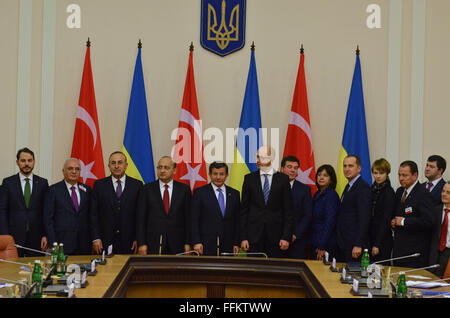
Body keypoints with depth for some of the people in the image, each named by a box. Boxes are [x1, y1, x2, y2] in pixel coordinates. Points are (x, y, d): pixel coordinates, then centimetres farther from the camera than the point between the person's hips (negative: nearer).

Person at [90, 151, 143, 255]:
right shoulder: (99, 185, 7)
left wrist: (138, 239, -2)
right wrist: (96, 238, -3)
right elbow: (94, 213, 4)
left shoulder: (137, 185, 5)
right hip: (105, 241, 0)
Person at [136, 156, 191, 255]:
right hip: (153, 245, 0)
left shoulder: (184, 189, 6)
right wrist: (141, 243, -5)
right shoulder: (147, 189, 5)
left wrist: (188, 243, -1)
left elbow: (188, 217, 4)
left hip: (176, 245, 0)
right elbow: (141, 218, 2)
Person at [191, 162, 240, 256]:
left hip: (227, 246, 3)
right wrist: (196, 242, -9)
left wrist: (236, 243, 6)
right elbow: (194, 220, -1)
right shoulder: (200, 192, 3)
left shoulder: (234, 194, 12)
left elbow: (237, 221, 13)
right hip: (206, 245, -2)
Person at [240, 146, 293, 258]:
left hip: (276, 236, -1)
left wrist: (286, 237, -4)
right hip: (254, 235, 1)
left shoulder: (283, 179, 3)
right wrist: (243, 237, -1)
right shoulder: (249, 178, 6)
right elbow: (244, 210, 5)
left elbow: (288, 210, 2)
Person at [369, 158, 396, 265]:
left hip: (383, 240, -7)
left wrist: (377, 244, -15)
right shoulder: (372, 190, 11)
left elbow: (386, 220, -13)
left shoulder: (389, 192, -10)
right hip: (370, 238, 7)